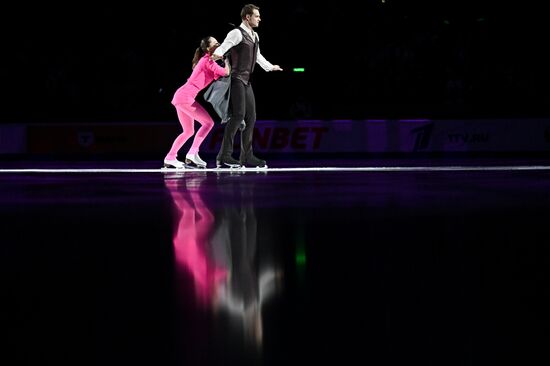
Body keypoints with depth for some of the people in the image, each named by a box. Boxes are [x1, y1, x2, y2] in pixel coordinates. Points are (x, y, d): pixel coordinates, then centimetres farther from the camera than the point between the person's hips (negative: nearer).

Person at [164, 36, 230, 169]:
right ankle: (192, 153, -13)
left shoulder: (206, 61, 21)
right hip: (186, 97, -10)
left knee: (188, 131, 19)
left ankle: (170, 158, 19)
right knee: (208, 122, -8)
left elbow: (218, 76, 21)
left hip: (180, 98, 10)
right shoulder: (208, 61, -8)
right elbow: (226, 72, -14)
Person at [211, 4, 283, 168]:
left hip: (246, 82, 9)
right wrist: (217, 54, -49)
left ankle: (247, 156, 16)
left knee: (250, 118, 9)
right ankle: (224, 156, -19)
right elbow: (224, 46, -26)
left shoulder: (254, 36, 17)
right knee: (238, 115, -18)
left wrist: (270, 67, 48)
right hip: (236, 79, -9)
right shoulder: (237, 33, -10)